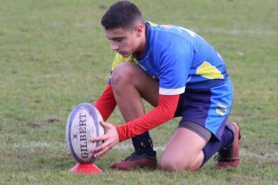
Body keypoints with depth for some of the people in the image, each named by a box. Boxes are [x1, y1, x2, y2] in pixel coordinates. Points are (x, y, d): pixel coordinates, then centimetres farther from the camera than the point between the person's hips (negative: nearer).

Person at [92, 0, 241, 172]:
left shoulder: (170, 47, -33)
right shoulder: (129, 44, -10)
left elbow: (166, 110, -32)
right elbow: (110, 95, -4)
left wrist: (121, 133, -36)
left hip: (211, 94, -7)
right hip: (174, 92, 7)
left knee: (173, 164, -26)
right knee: (122, 74, -18)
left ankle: (225, 136, 5)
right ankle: (144, 153, -6)